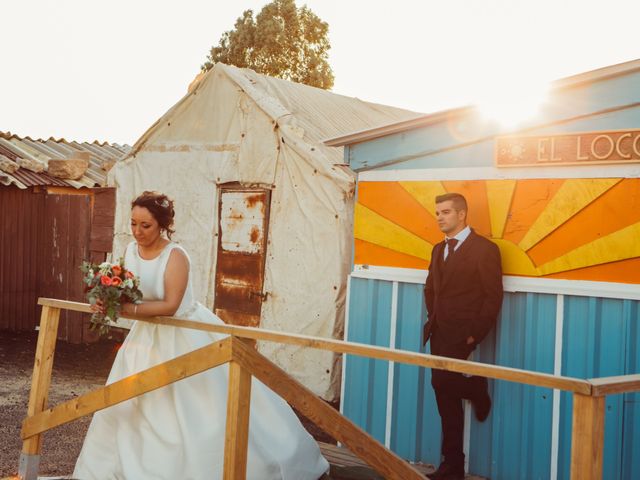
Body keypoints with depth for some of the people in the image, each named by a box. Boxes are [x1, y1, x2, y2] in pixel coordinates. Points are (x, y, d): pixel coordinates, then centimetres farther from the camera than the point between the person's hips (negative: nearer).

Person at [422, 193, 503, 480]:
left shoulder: (484, 249, -8)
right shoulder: (439, 250, 15)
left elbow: (493, 297, -10)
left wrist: (475, 334, -14)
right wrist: (433, 320, 8)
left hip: (463, 336, -7)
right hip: (440, 336, 7)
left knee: (443, 382, -21)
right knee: (446, 401, 9)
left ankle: (477, 390, 11)